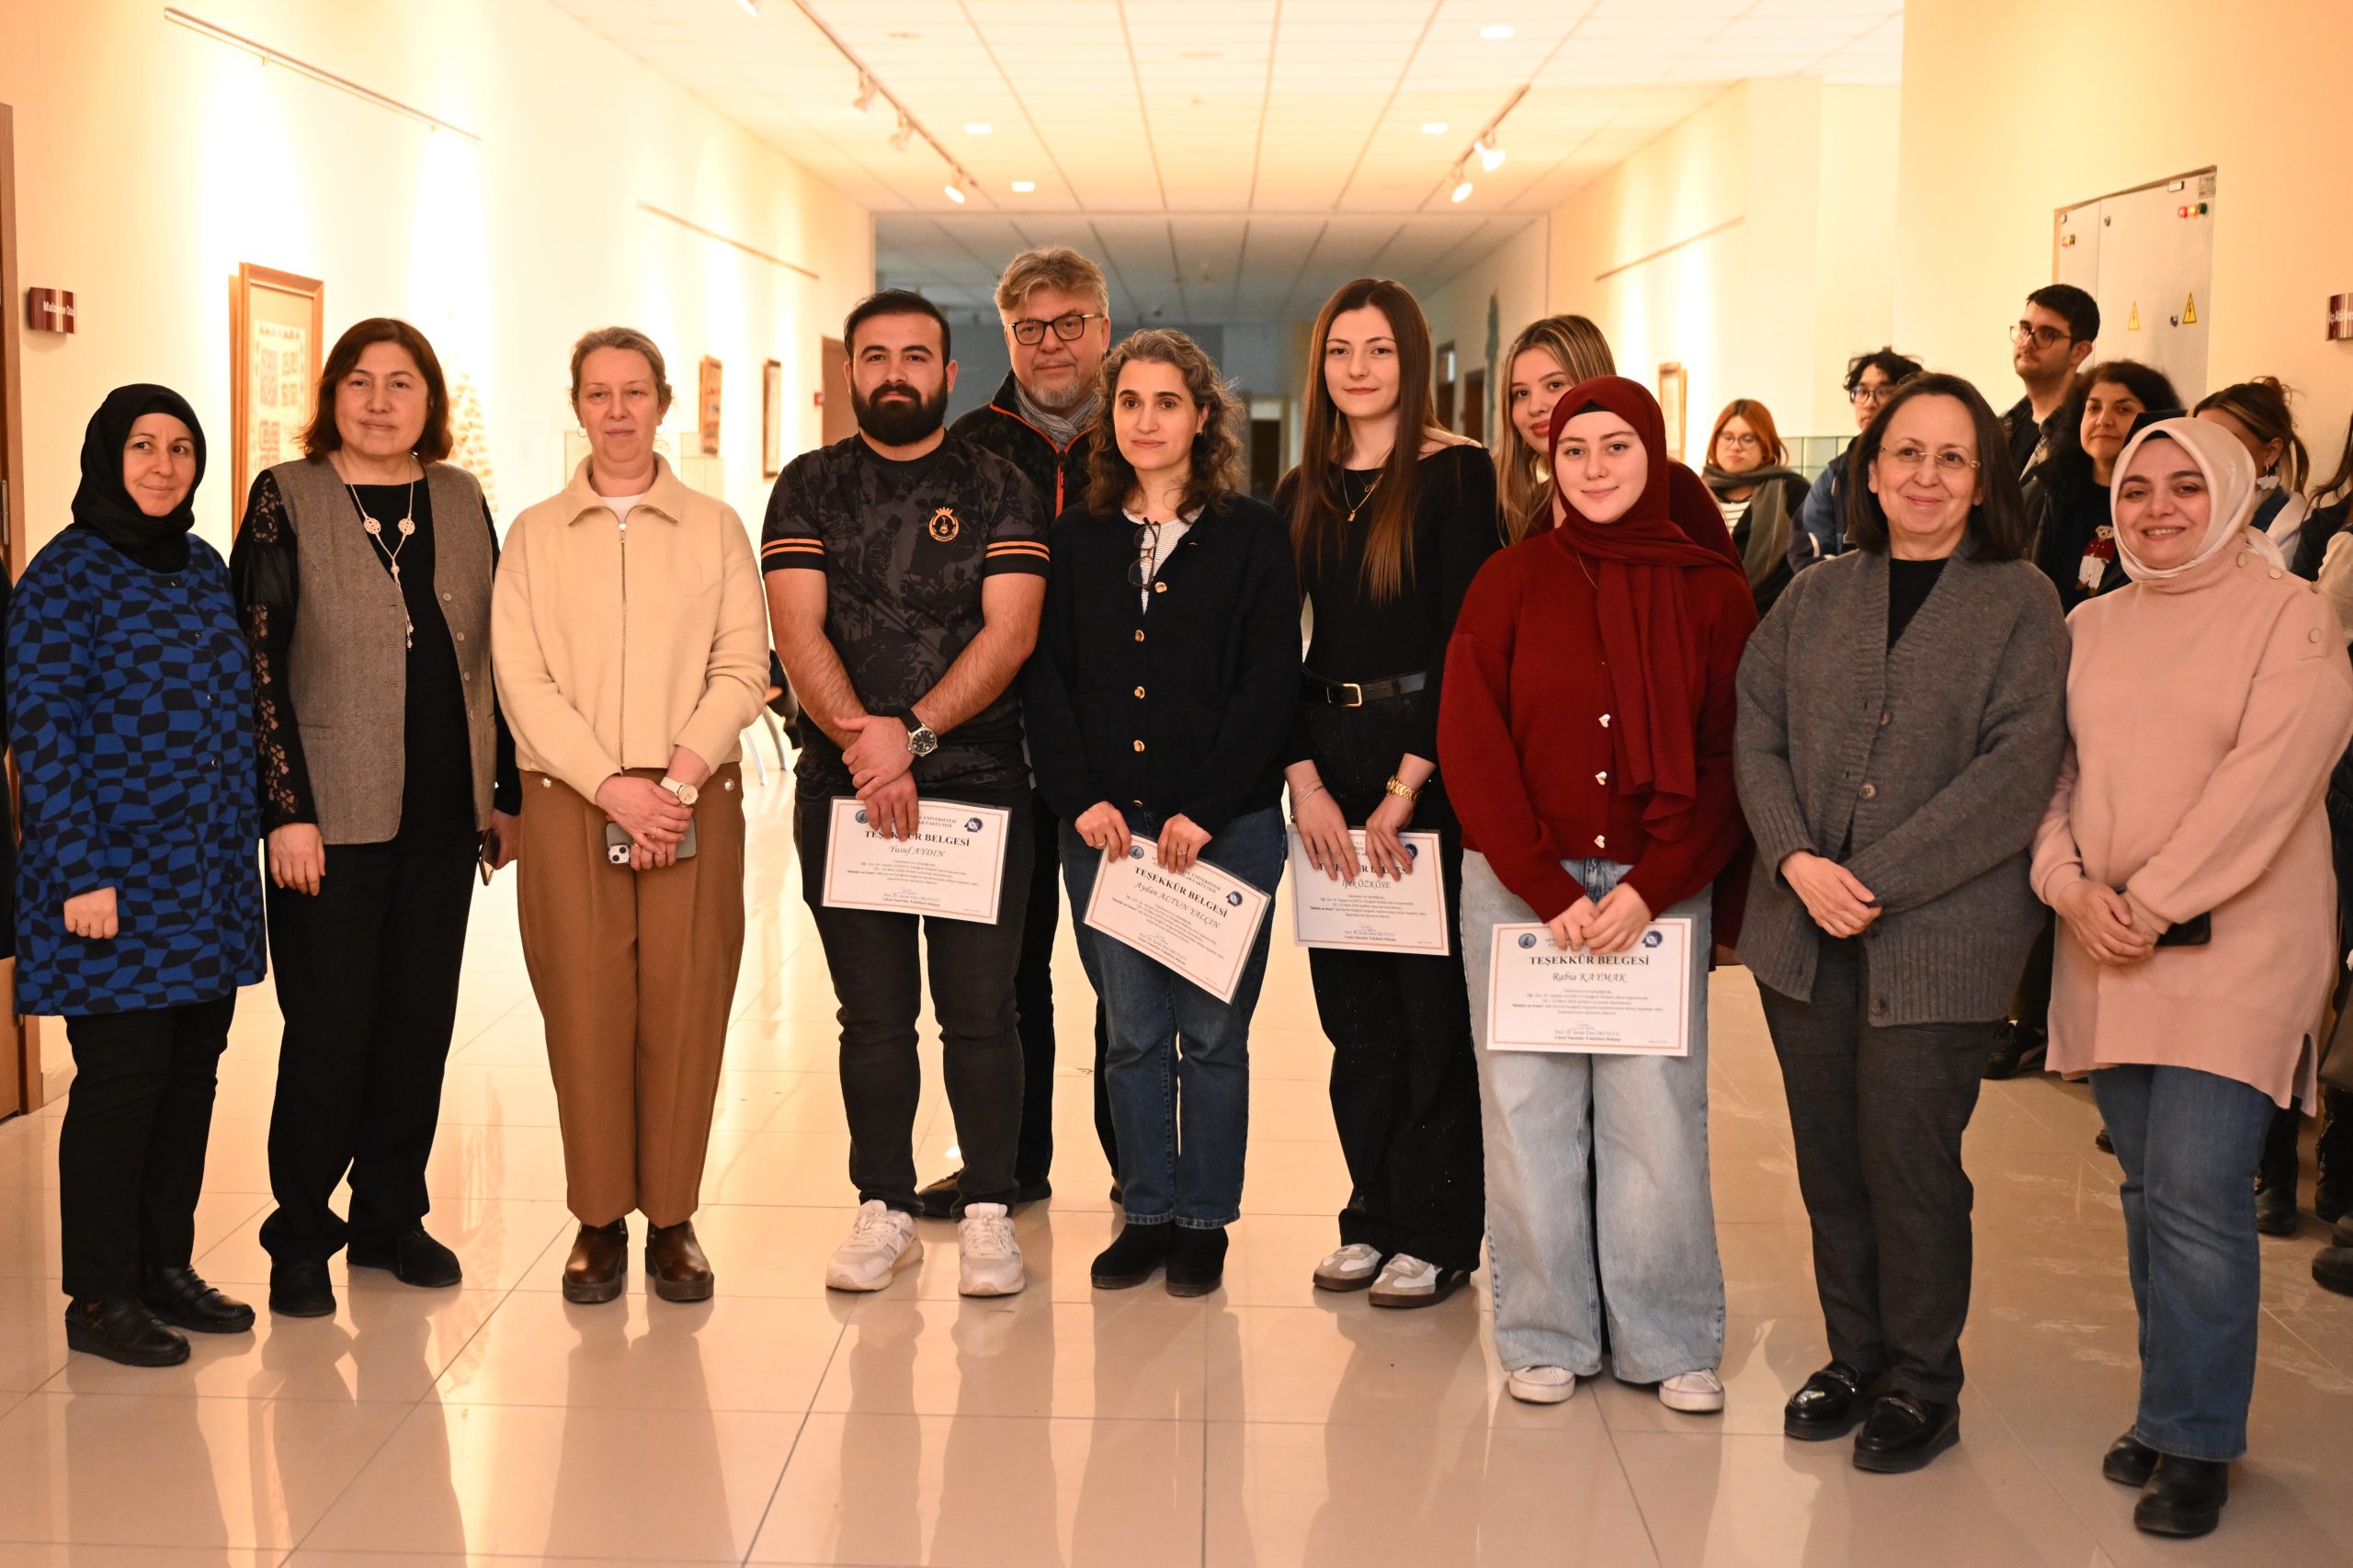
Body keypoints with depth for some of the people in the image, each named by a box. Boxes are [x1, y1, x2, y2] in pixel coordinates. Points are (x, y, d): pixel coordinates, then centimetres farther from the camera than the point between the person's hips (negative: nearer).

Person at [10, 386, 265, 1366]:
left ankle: (167, 1269, 23)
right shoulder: (65, 574, -7)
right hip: (119, 881, -7)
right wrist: (79, 874, -16)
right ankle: (100, 1298, 8)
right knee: (121, 1078, -3)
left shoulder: (204, 569, 13)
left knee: (192, 1072, 11)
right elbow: (42, 731, -12)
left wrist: (248, 832, 13)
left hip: (210, 879, 7)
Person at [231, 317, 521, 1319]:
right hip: (334, 816, -4)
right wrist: (286, 809, -13)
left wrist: (505, 792, 10)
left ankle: (391, 1217, 23)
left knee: (421, 1020, 10)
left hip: (444, 816, 4)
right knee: (330, 1029, 1)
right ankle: (301, 1238, 14)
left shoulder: (460, 501, 10)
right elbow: (257, 662, -7)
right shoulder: (286, 500, -3)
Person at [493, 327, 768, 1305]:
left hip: (695, 801, 0)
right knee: (583, 1006, -2)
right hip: (568, 800, 0)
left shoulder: (715, 529, 10)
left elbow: (742, 671, 2)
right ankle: (599, 1220, 9)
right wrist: (614, 787, -11)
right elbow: (522, 680, 0)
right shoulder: (534, 535, 10)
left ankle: (672, 1219, 8)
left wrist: (678, 780, -11)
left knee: (685, 1006, -2)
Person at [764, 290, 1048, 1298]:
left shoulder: (997, 489, 6)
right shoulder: (809, 487, 9)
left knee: (980, 1012, 0)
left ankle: (988, 1211, 12)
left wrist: (911, 732, -16)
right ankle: (884, 1210, 18)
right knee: (873, 1015, 7)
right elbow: (798, 630, -2)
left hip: (979, 785, -1)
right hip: (840, 788, 1)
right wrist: (863, 737, -16)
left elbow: (1010, 631, -5)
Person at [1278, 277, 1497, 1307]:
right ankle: (1374, 1218, 20)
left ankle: (1437, 1238, 9)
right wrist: (1305, 782, -4)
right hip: (1328, 765, 5)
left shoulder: (1457, 475, -4)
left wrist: (1408, 787, -14)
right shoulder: (1302, 493, 12)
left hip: (1429, 763, -5)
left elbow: (1464, 636, -10)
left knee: (1432, 1002, -1)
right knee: (1351, 1004, 9)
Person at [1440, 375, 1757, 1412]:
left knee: (1657, 1112, 0)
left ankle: (1669, 1343, 15)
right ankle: (1546, 1336, 17)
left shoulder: (1714, 594, 4)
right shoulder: (1513, 581, 3)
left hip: (1659, 891, 0)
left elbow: (1730, 761, 2)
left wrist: (1652, 887, -10)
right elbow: (1470, 745, -1)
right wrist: (1550, 889, -9)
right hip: (1519, 887, 0)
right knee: (1529, 1109, 4)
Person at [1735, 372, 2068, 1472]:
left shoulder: (2019, 602, -1)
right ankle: (1855, 1357, 26)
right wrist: (1797, 859, -11)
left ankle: (1922, 1384, 15)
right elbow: (1757, 731, 7)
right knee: (1829, 1154, 10)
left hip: (1939, 928, -4)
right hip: (1805, 926, 4)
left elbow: (2017, 767, -10)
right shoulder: (1815, 597, 12)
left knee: (1908, 1154, -2)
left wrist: (1877, 877, -15)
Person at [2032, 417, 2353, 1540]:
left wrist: (2155, 902, -16)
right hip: (2105, 949, 5)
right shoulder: (2092, 626, 13)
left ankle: (2193, 1441, 4)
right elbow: (2048, 768, 9)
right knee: (2150, 1194, 10)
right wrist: (2069, 883, -9)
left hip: (2232, 943, -5)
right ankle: (2177, 1406, 23)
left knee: (2195, 1195, -10)